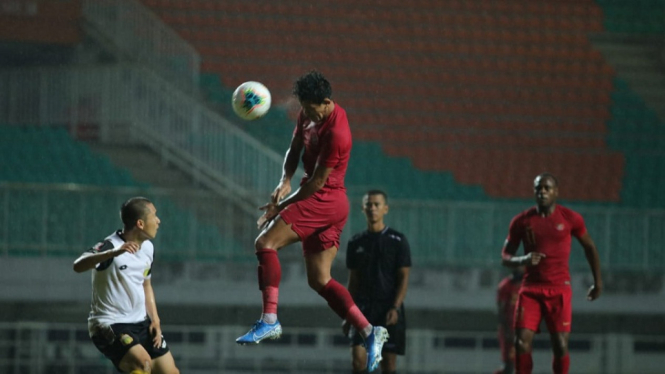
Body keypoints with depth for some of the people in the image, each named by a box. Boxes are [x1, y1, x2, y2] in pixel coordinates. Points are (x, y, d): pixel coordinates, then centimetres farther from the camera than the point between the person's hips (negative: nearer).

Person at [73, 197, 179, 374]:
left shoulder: (148, 248, 5)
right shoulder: (111, 246, -20)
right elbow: (78, 266, -40)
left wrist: (155, 319, 8)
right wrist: (113, 253, -55)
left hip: (140, 323, 8)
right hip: (109, 324, -8)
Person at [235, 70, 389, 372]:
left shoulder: (336, 133, -22)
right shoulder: (309, 114, 6)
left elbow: (317, 182, -18)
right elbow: (295, 149, 15)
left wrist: (281, 206, -11)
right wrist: (285, 181, -5)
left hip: (324, 200, -10)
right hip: (326, 203, 10)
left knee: (265, 243, -16)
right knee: (319, 280, 6)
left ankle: (269, 320, -21)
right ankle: (369, 331, 2)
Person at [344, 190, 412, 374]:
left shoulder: (398, 241, 1)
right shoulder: (355, 243, 10)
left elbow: (404, 278, -3)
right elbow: (353, 282, 14)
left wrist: (395, 308, -15)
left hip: (389, 309, -2)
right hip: (363, 307, 2)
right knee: (357, 358, -13)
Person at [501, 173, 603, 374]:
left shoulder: (570, 218, 0)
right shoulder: (521, 221, 2)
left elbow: (590, 247, 14)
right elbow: (505, 258, 6)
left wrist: (598, 281, 15)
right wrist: (524, 260, -16)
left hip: (559, 290, -1)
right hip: (531, 289, 1)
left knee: (560, 346, -8)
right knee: (522, 343, -10)